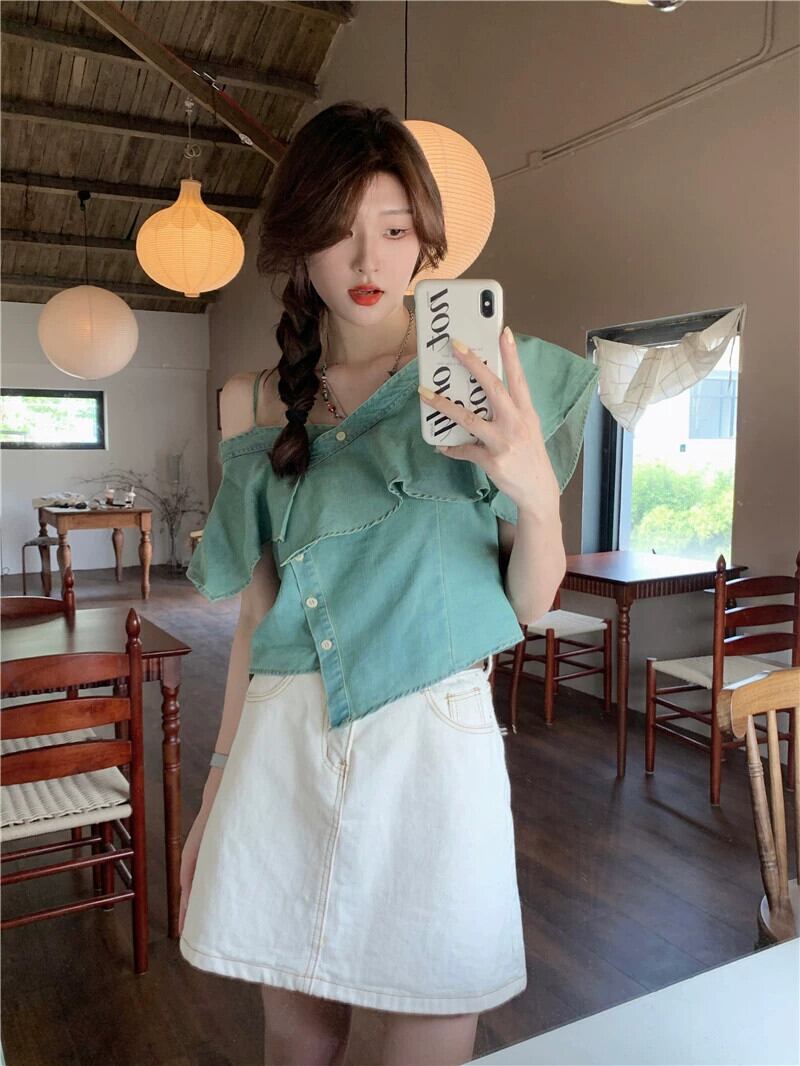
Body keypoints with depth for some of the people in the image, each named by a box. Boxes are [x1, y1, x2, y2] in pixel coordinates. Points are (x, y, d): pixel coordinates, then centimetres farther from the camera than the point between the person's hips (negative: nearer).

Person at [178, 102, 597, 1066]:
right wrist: (217, 784, 14)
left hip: (432, 739, -2)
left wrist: (533, 489, -20)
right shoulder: (258, 408, 6)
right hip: (281, 743, 3)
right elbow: (260, 608, 11)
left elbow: (531, 604, 0)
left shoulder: (481, 382, -1)